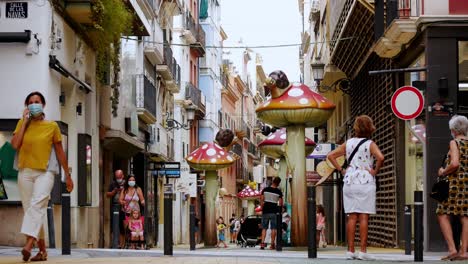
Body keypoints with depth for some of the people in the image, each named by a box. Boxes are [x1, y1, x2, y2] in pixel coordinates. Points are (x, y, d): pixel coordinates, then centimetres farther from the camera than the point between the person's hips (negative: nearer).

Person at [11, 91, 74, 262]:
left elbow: (60, 152, 9)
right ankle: (42, 250, 12)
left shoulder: (52, 126, 4)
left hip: (44, 172, -3)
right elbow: (15, 145, -7)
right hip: (25, 172, 3)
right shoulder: (22, 123, 8)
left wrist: (68, 175, 11)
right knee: (30, 210, 4)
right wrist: (25, 121, -4)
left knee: (37, 205, -23)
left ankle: (29, 245, -37)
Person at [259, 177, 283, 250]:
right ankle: (272, 244, 2)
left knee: (264, 228, 6)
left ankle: (262, 243, -6)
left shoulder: (265, 190, 1)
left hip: (265, 211, 2)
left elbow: (261, 200, 0)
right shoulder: (278, 192, -3)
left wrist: (262, 208, 11)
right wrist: (279, 210, 13)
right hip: (274, 212, -2)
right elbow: (281, 203, -4)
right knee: (273, 228, 4)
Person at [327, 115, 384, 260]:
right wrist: (375, 171, -8)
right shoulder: (370, 144, -5)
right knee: (364, 217, -2)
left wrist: (341, 169, 8)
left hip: (349, 182, 4)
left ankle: (350, 250, 4)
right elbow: (380, 157, -23)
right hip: (365, 183, -4)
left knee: (352, 217, 6)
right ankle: (363, 251, -4)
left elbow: (330, 156, 8)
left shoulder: (348, 143, 8)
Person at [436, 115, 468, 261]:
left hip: (456, 183, -6)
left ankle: (452, 249, -10)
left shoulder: (454, 143, -7)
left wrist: (443, 172, -4)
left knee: (443, 214, 0)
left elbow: (454, 164, -20)